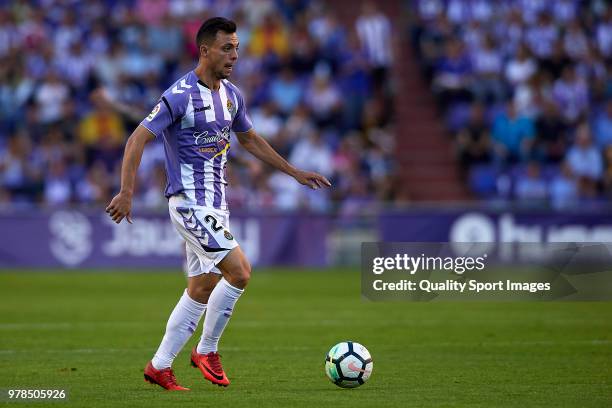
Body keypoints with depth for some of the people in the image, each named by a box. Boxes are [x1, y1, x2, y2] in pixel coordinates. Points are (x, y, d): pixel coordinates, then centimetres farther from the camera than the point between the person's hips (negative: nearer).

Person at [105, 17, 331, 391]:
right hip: (190, 202, -8)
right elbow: (137, 140, -16)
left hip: (215, 203, 8)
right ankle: (207, 351, -1)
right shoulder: (180, 96, -15)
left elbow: (250, 139, 25)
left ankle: (160, 366, 16)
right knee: (240, 271, -17)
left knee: (202, 289, 9)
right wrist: (127, 193, -26)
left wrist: (294, 172, 24)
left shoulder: (231, 94, 9)